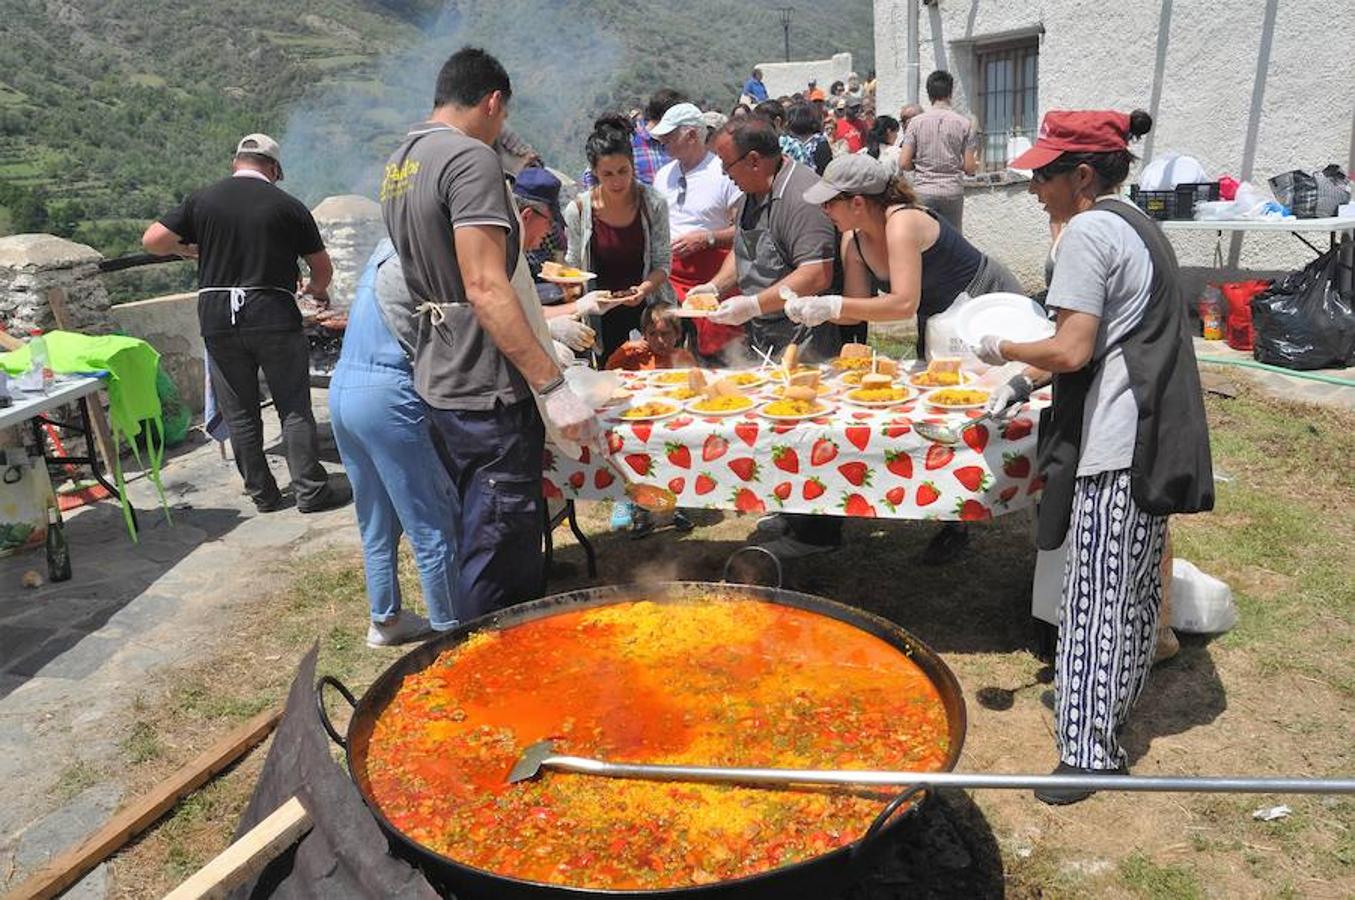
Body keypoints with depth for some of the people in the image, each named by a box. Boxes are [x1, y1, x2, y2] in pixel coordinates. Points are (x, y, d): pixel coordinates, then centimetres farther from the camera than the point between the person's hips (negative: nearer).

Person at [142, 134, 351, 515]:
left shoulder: (202, 200, 5)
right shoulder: (287, 205, 0)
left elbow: (152, 240, 1)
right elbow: (323, 266, 5)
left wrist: (188, 249, 20)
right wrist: (317, 288, 26)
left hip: (217, 319, 3)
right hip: (273, 315, -2)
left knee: (240, 413, 10)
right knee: (294, 408, 5)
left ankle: (262, 494, 18)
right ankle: (311, 491, 7)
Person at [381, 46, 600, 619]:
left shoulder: (398, 164, 14)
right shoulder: (471, 158, -15)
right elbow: (486, 288, -24)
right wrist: (554, 385, -23)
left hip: (441, 378, 10)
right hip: (489, 388, -10)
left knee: (470, 537, 22)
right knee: (500, 558, 0)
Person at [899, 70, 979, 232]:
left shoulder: (916, 122, -2)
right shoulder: (964, 123, -1)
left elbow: (904, 163, -6)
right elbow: (969, 167, -2)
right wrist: (976, 164, 21)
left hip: (923, 190, 0)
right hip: (953, 191, 1)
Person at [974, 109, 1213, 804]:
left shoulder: (1088, 232, -12)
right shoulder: (1135, 225, 18)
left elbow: (1072, 351, -19)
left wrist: (1003, 350, -2)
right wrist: (1026, 381, 14)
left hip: (1117, 443, -10)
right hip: (1154, 437, 10)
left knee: (1096, 595, -5)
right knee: (1133, 582, 20)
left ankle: (1089, 751, 3)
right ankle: (1113, 703, 36)